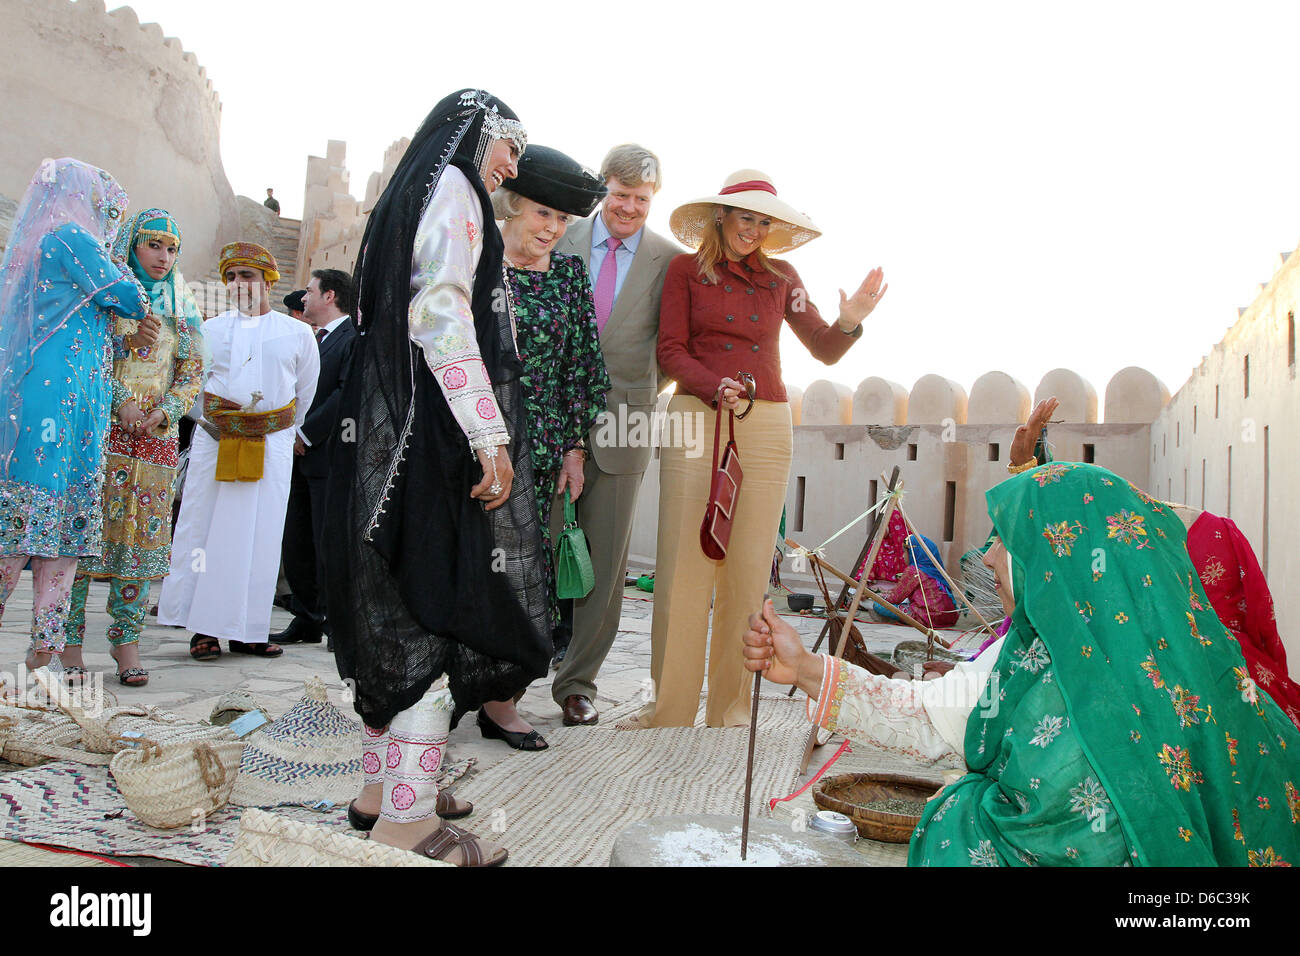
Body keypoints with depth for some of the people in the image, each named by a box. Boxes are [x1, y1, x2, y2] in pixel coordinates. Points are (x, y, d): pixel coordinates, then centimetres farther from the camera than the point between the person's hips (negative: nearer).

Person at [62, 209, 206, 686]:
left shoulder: (184, 310, 16)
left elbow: (192, 373, 12)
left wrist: (163, 412, -4)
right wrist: (119, 402, -13)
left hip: (156, 434, 3)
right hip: (99, 428, -3)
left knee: (144, 535, -1)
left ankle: (127, 640, 6)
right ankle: (70, 640, 2)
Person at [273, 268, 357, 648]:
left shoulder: (353, 339, -7)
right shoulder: (311, 340, 21)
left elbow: (347, 393, -17)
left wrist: (306, 434, -15)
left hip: (329, 457, -9)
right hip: (300, 457, 9)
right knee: (295, 544, 11)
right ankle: (306, 621, 21)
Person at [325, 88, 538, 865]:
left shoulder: (411, 197, 25)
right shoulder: (451, 189, -4)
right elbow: (441, 313, -18)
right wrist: (490, 436, -22)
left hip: (393, 428, 10)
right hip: (435, 427, -10)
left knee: (402, 605, 11)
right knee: (440, 605, -9)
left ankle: (383, 786, 20)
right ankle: (406, 816, -5)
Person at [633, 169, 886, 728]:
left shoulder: (781, 278, 15)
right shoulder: (687, 269, 9)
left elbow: (824, 351, 13)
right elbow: (671, 350, 2)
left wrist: (849, 323, -9)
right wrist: (716, 388, -15)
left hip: (766, 426, 2)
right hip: (696, 416, -2)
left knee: (748, 570, 1)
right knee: (683, 566, -4)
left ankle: (731, 711, 12)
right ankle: (670, 708, 8)